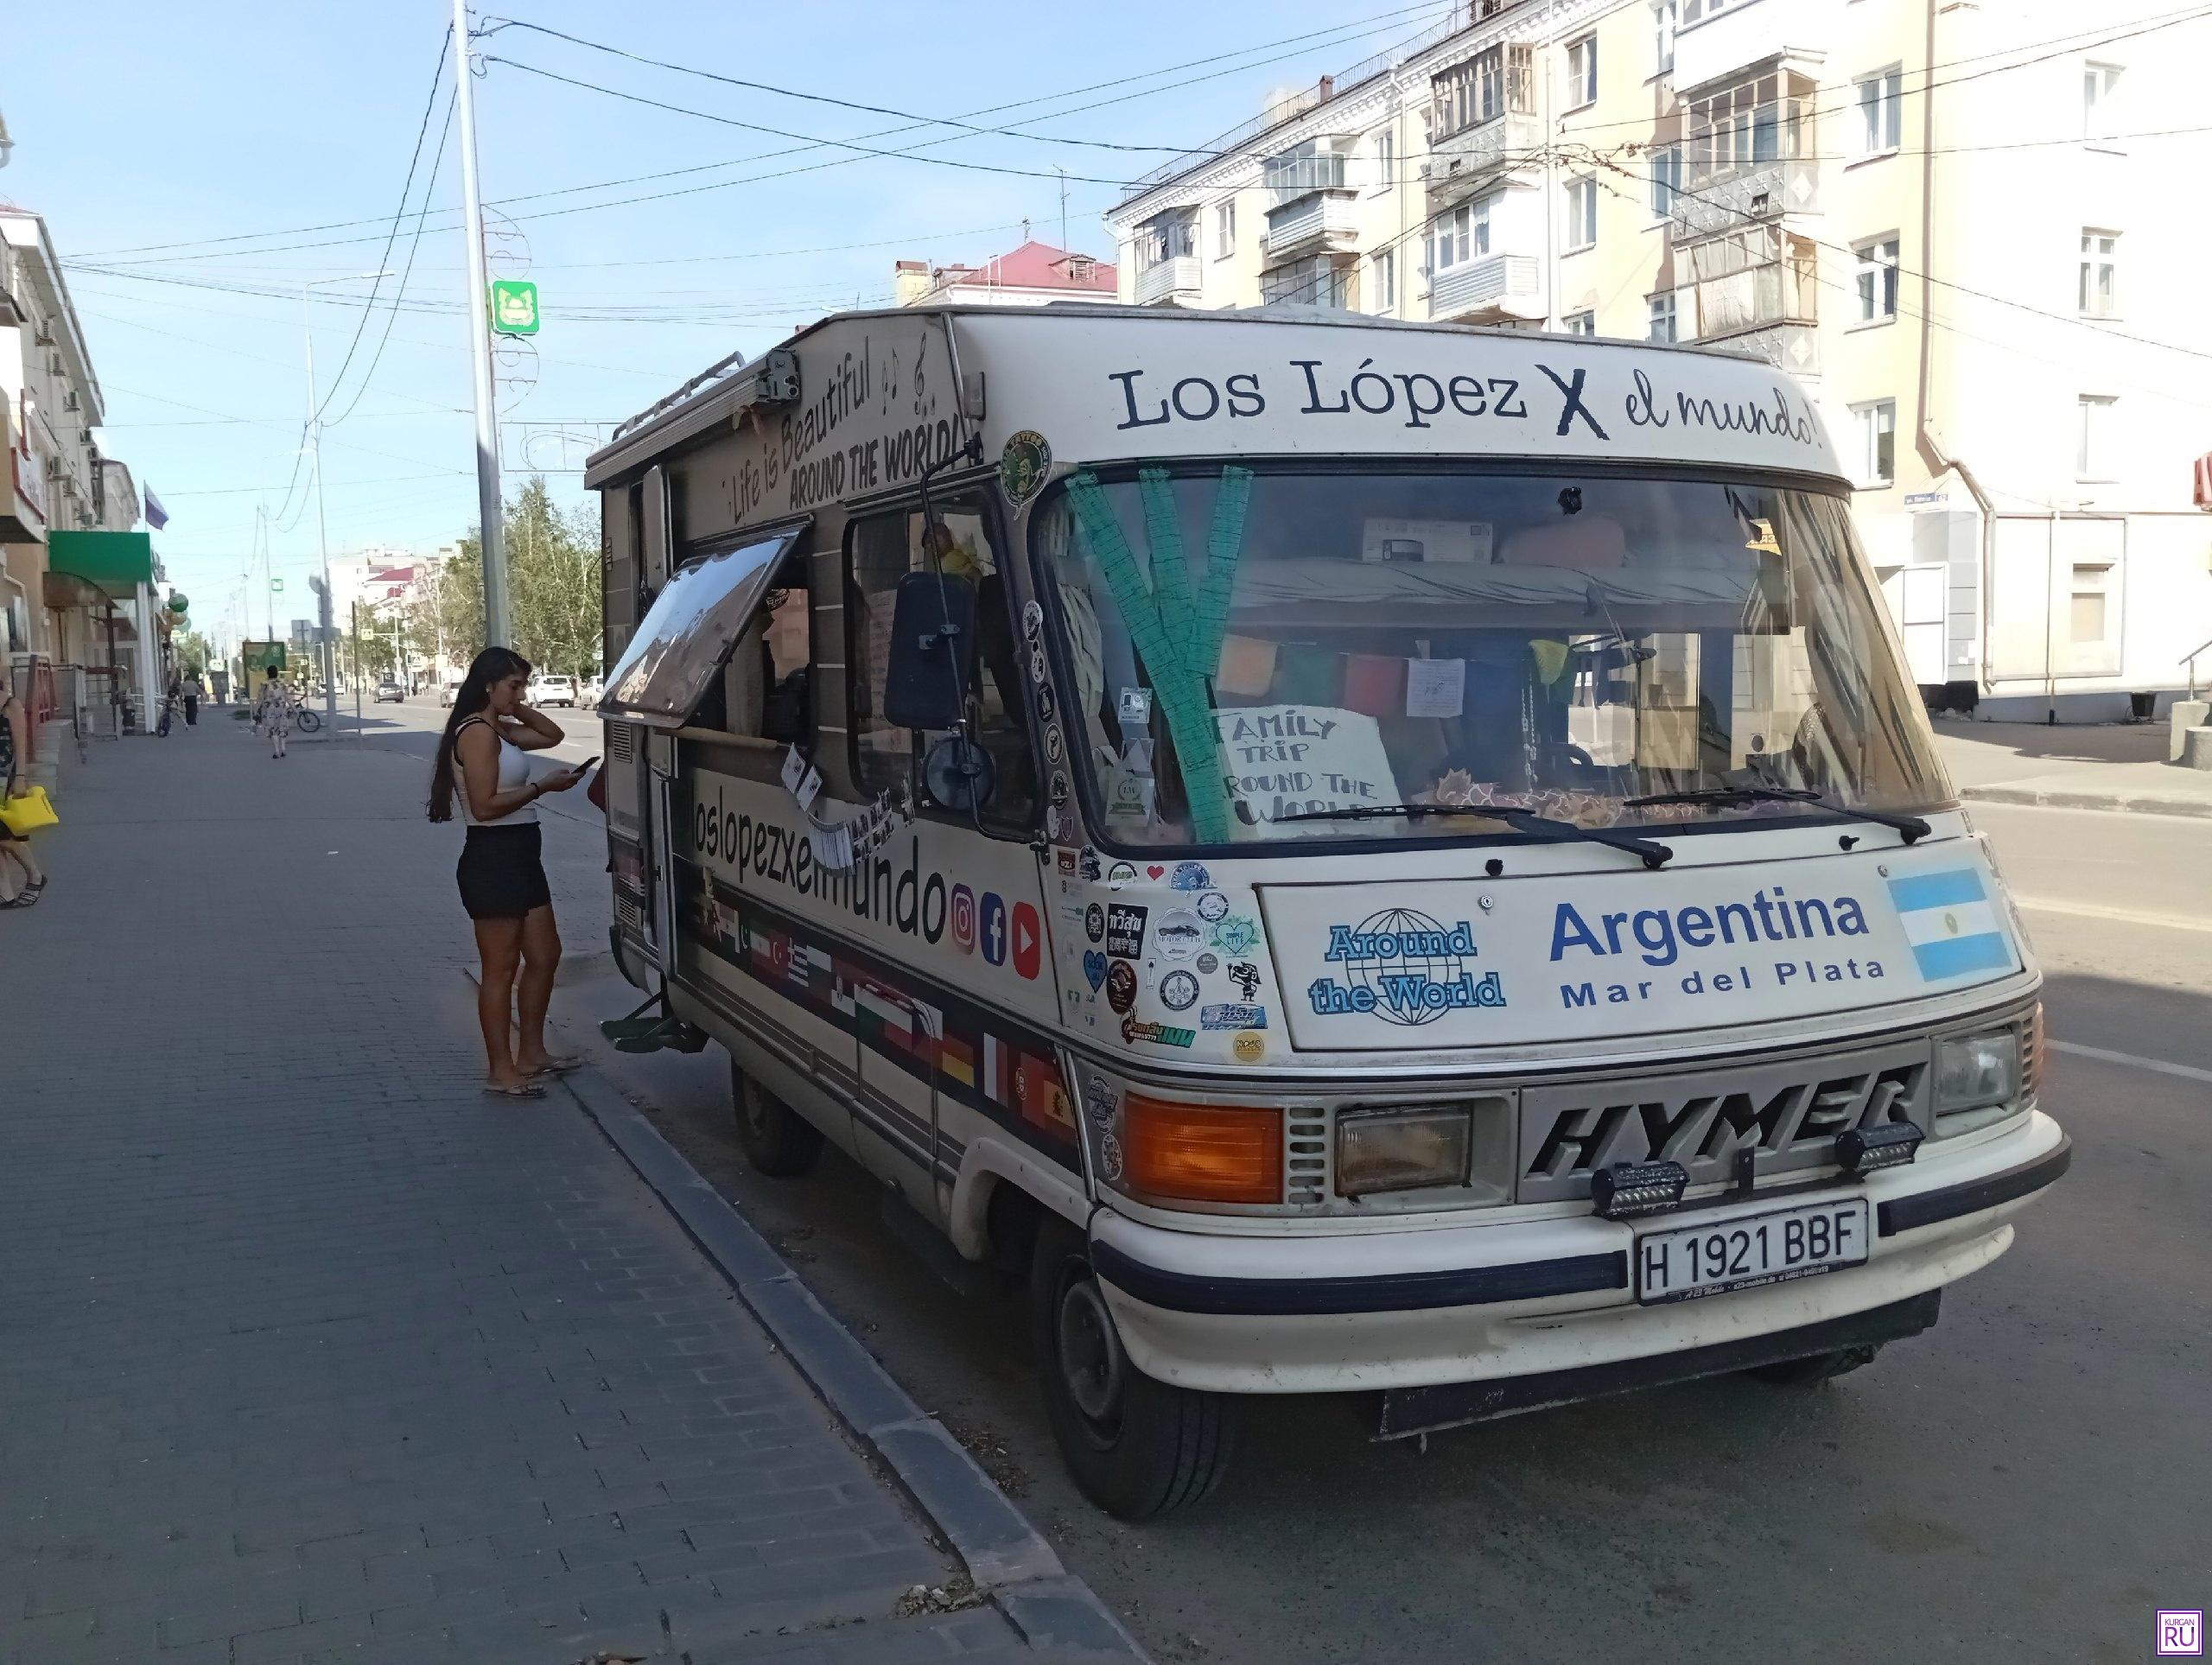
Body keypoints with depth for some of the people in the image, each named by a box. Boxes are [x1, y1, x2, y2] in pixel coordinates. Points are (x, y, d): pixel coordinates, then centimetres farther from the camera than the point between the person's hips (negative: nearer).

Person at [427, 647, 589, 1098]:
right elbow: (485, 806, -21)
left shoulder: (499, 730, 14)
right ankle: (501, 1071, 7)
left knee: (544, 956, 16)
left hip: (520, 857, 10)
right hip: (492, 859, -10)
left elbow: (552, 735, 27)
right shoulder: (477, 732, -15)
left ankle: (531, 1053, 27)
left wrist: (516, 709, 13)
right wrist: (543, 786, -17)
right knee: (501, 968, -2)